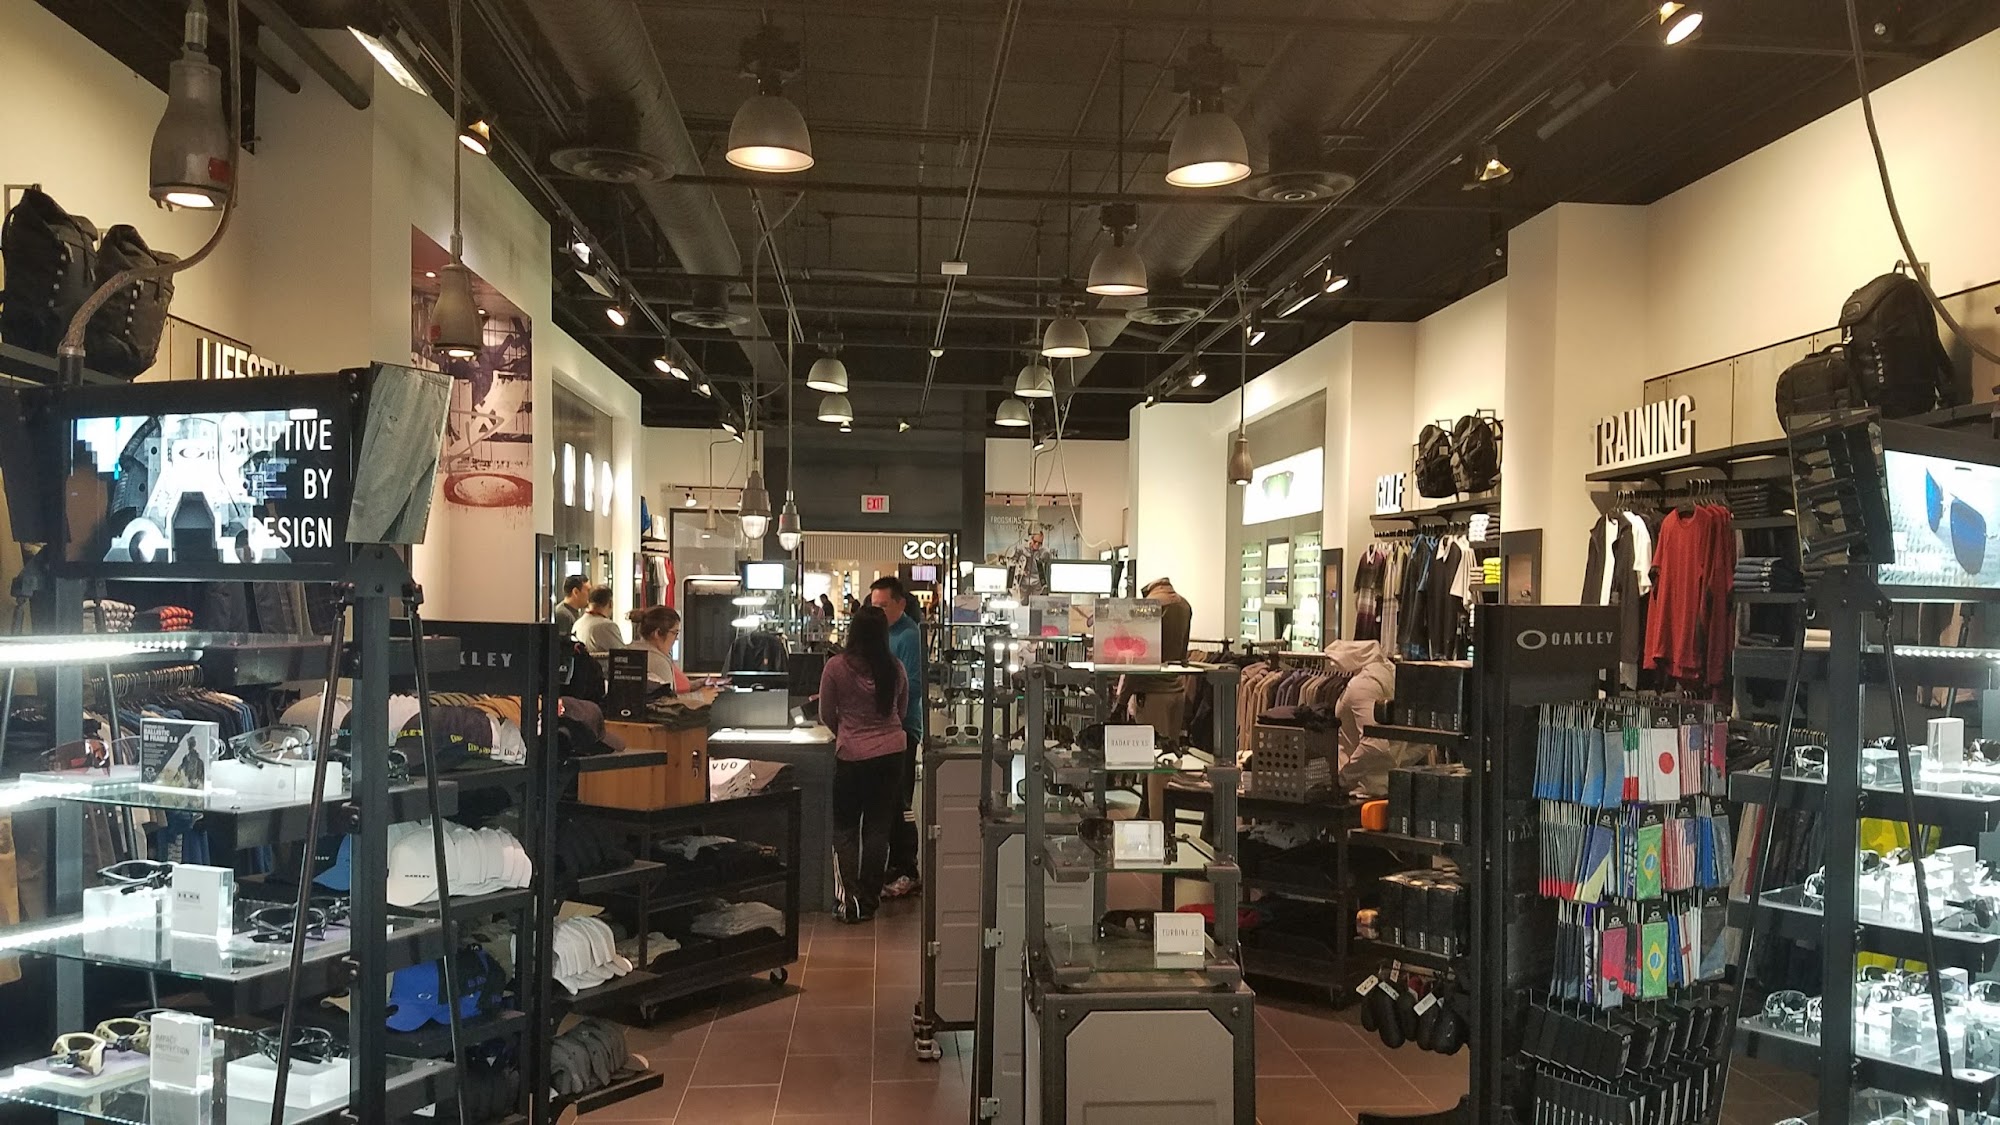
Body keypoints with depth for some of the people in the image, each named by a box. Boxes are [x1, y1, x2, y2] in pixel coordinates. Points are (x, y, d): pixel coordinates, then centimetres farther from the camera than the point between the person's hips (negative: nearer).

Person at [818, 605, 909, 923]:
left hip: (852, 755, -3)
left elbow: (827, 715, 1)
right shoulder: (896, 669, -3)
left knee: (845, 828, 10)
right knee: (878, 828, 12)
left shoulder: (836, 668, -10)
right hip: (892, 753, 3)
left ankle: (851, 901, 3)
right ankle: (869, 900, 18)